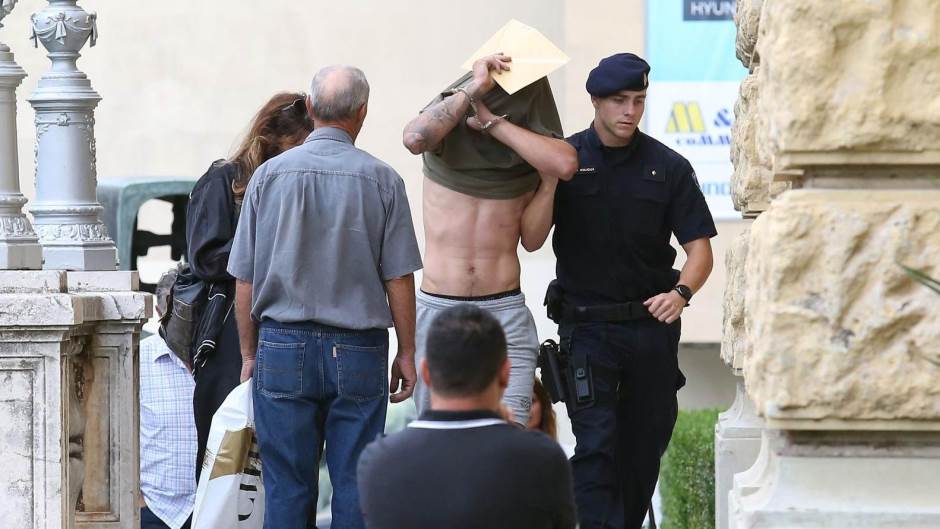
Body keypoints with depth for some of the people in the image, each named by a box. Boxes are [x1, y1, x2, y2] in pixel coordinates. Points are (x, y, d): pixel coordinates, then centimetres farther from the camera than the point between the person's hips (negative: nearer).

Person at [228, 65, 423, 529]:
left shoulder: (270, 175, 0)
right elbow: (399, 279, -2)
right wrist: (407, 352, 8)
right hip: (358, 352, -1)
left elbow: (245, 279, 3)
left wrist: (250, 353, 13)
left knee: (287, 489, 4)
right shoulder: (381, 180, -4)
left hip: (283, 350, 1)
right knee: (354, 488, 2)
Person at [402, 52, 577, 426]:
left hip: (505, 312, 0)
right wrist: (473, 89, -20)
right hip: (437, 310, 0)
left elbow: (565, 164, -19)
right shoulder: (448, 129, -2)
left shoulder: (535, 149, 4)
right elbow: (415, 138, -26)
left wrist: (494, 123, -15)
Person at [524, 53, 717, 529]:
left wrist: (680, 292, -18)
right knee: (596, 446, -11)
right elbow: (533, 239, -6)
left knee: (645, 444, 10)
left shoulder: (667, 167, 2)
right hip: (586, 325, -2)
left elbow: (699, 247, 1)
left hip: (651, 325, 2)